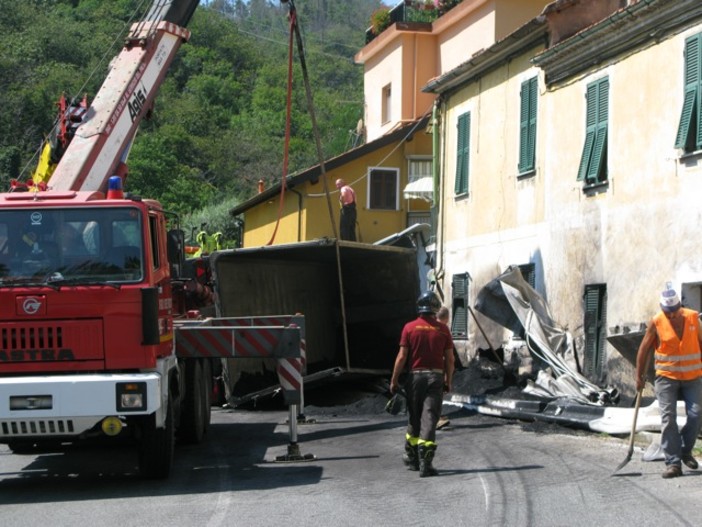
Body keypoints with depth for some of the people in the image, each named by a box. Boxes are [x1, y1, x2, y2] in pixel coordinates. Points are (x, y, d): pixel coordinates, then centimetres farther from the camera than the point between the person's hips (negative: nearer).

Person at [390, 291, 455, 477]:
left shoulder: (409, 328, -3)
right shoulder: (442, 329, -1)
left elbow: (402, 357, -5)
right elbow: (450, 359, 1)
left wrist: (394, 380, 3)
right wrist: (448, 381, 13)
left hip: (415, 376, 1)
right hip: (436, 377, -1)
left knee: (414, 419, 15)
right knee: (429, 420, -4)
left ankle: (412, 458, 27)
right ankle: (425, 463, -12)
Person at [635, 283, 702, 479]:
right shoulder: (656, 322, -7)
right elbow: (644, 349, 2)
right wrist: (640, 376, 5)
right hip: (667, 377, -1)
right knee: (668, 418, -7)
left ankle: (685, 451, 20)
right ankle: (673, 463, -5)